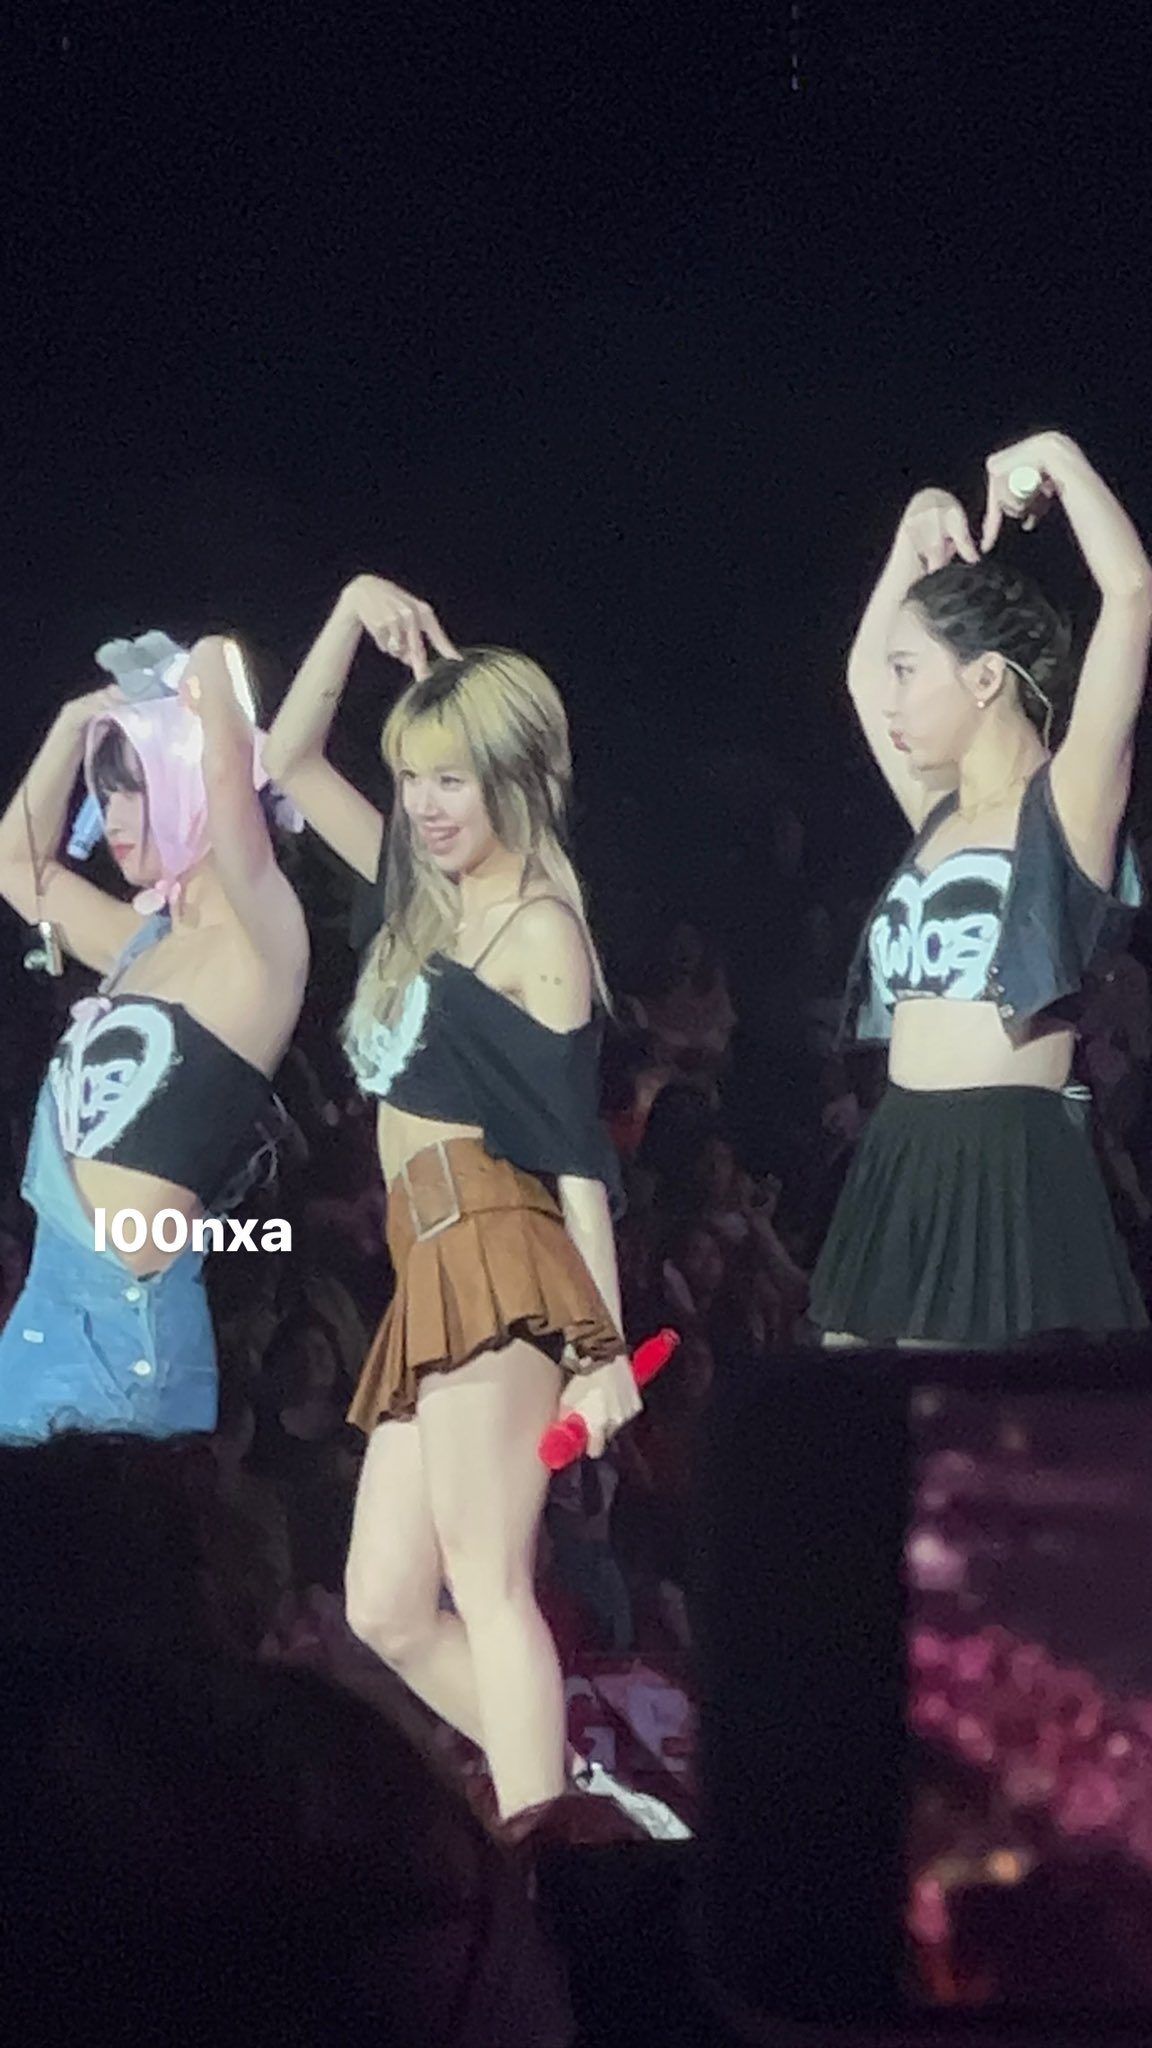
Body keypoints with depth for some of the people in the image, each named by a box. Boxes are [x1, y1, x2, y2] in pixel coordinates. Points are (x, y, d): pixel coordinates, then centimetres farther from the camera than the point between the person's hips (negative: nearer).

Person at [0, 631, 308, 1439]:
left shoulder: (260, 944, -10)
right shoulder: (145, 942, 15)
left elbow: (229, 772, -25)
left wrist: (209, 677, -4)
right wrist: (78, 723, 22)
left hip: (129, 1307, -8)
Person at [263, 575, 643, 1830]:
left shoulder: (539, 932, -4)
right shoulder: (422, 899, 18)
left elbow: (579, 1150, -7)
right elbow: (291, 761, 25)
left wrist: (602, 1347, -11)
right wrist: (353, 614, 13)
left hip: (499, 1271, -8)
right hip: (432, 1285, 8)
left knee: (486, 1584, -14)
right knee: (389, 1612, 5)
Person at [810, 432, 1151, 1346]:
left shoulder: (1067, 805, -4)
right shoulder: (942, 816, 18)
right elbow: (862, 672, 34)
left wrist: (1058, 461, -5)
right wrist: (916, 542, 25)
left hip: (1013, 1169, -8)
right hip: (903, 1167, 8)